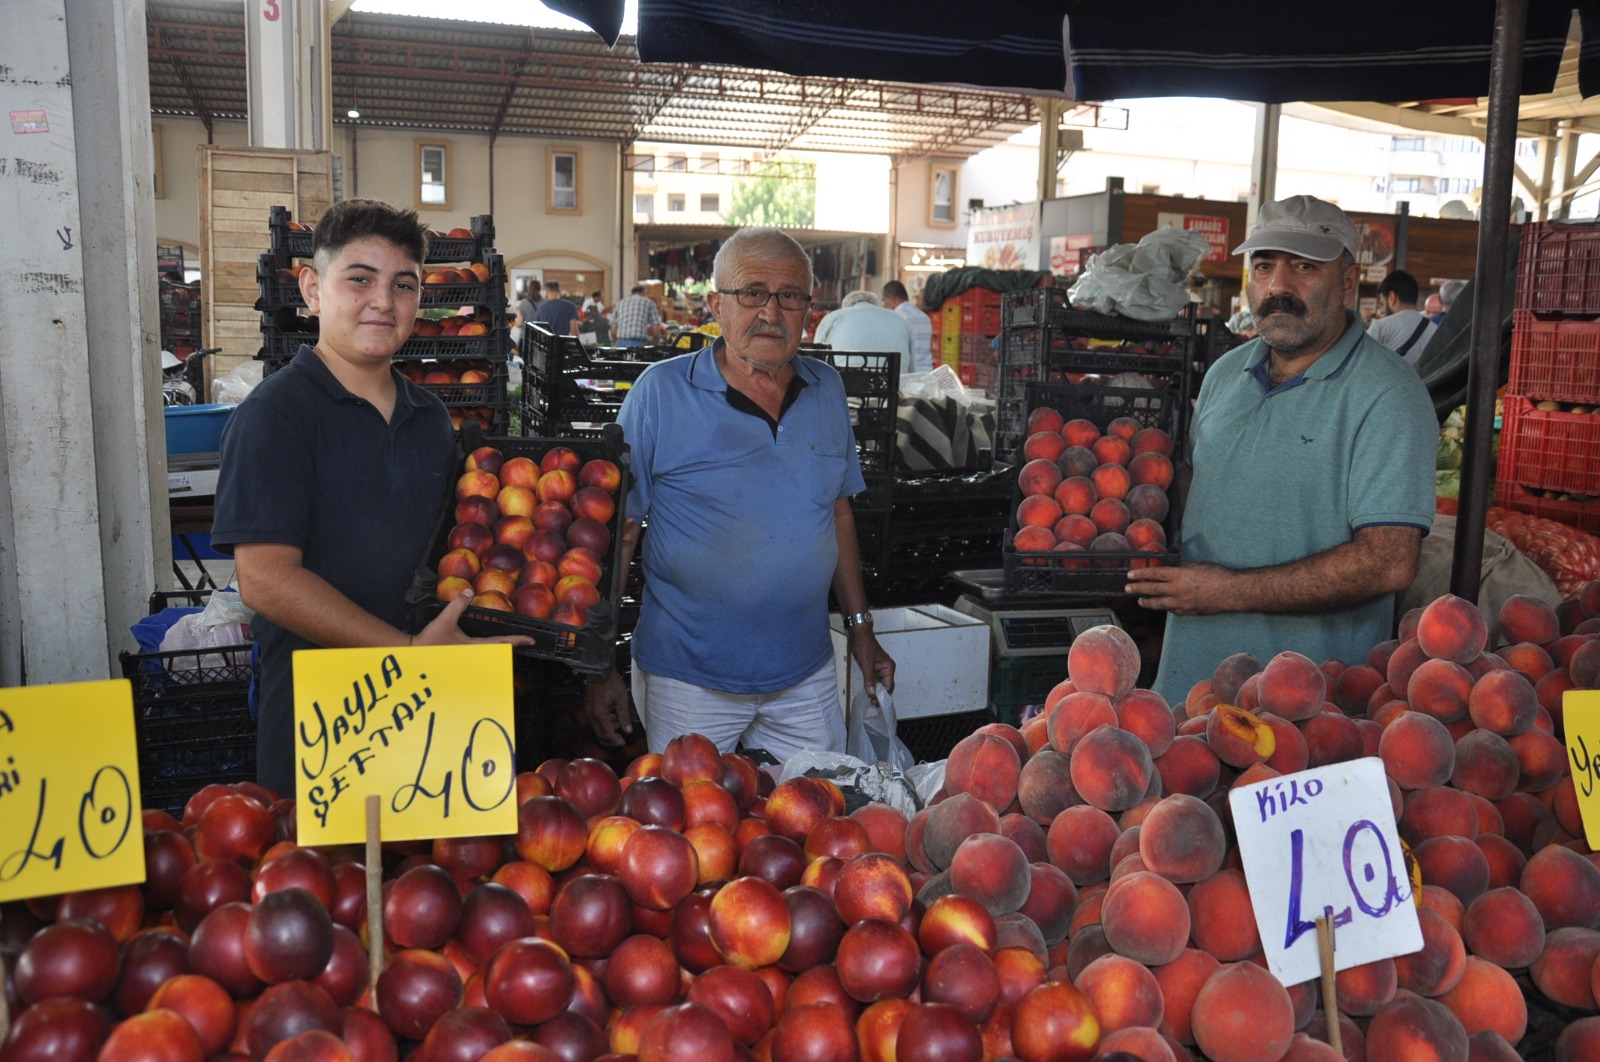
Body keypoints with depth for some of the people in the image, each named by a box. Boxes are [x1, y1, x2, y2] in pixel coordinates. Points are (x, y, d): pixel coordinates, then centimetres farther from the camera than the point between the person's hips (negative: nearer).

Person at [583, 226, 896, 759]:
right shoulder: (660, 392, -9)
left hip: (806, 675, 4)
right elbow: (616, 533, -8)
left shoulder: (827, 390, 5)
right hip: (688, 678, -4)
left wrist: (859, 626, 14)